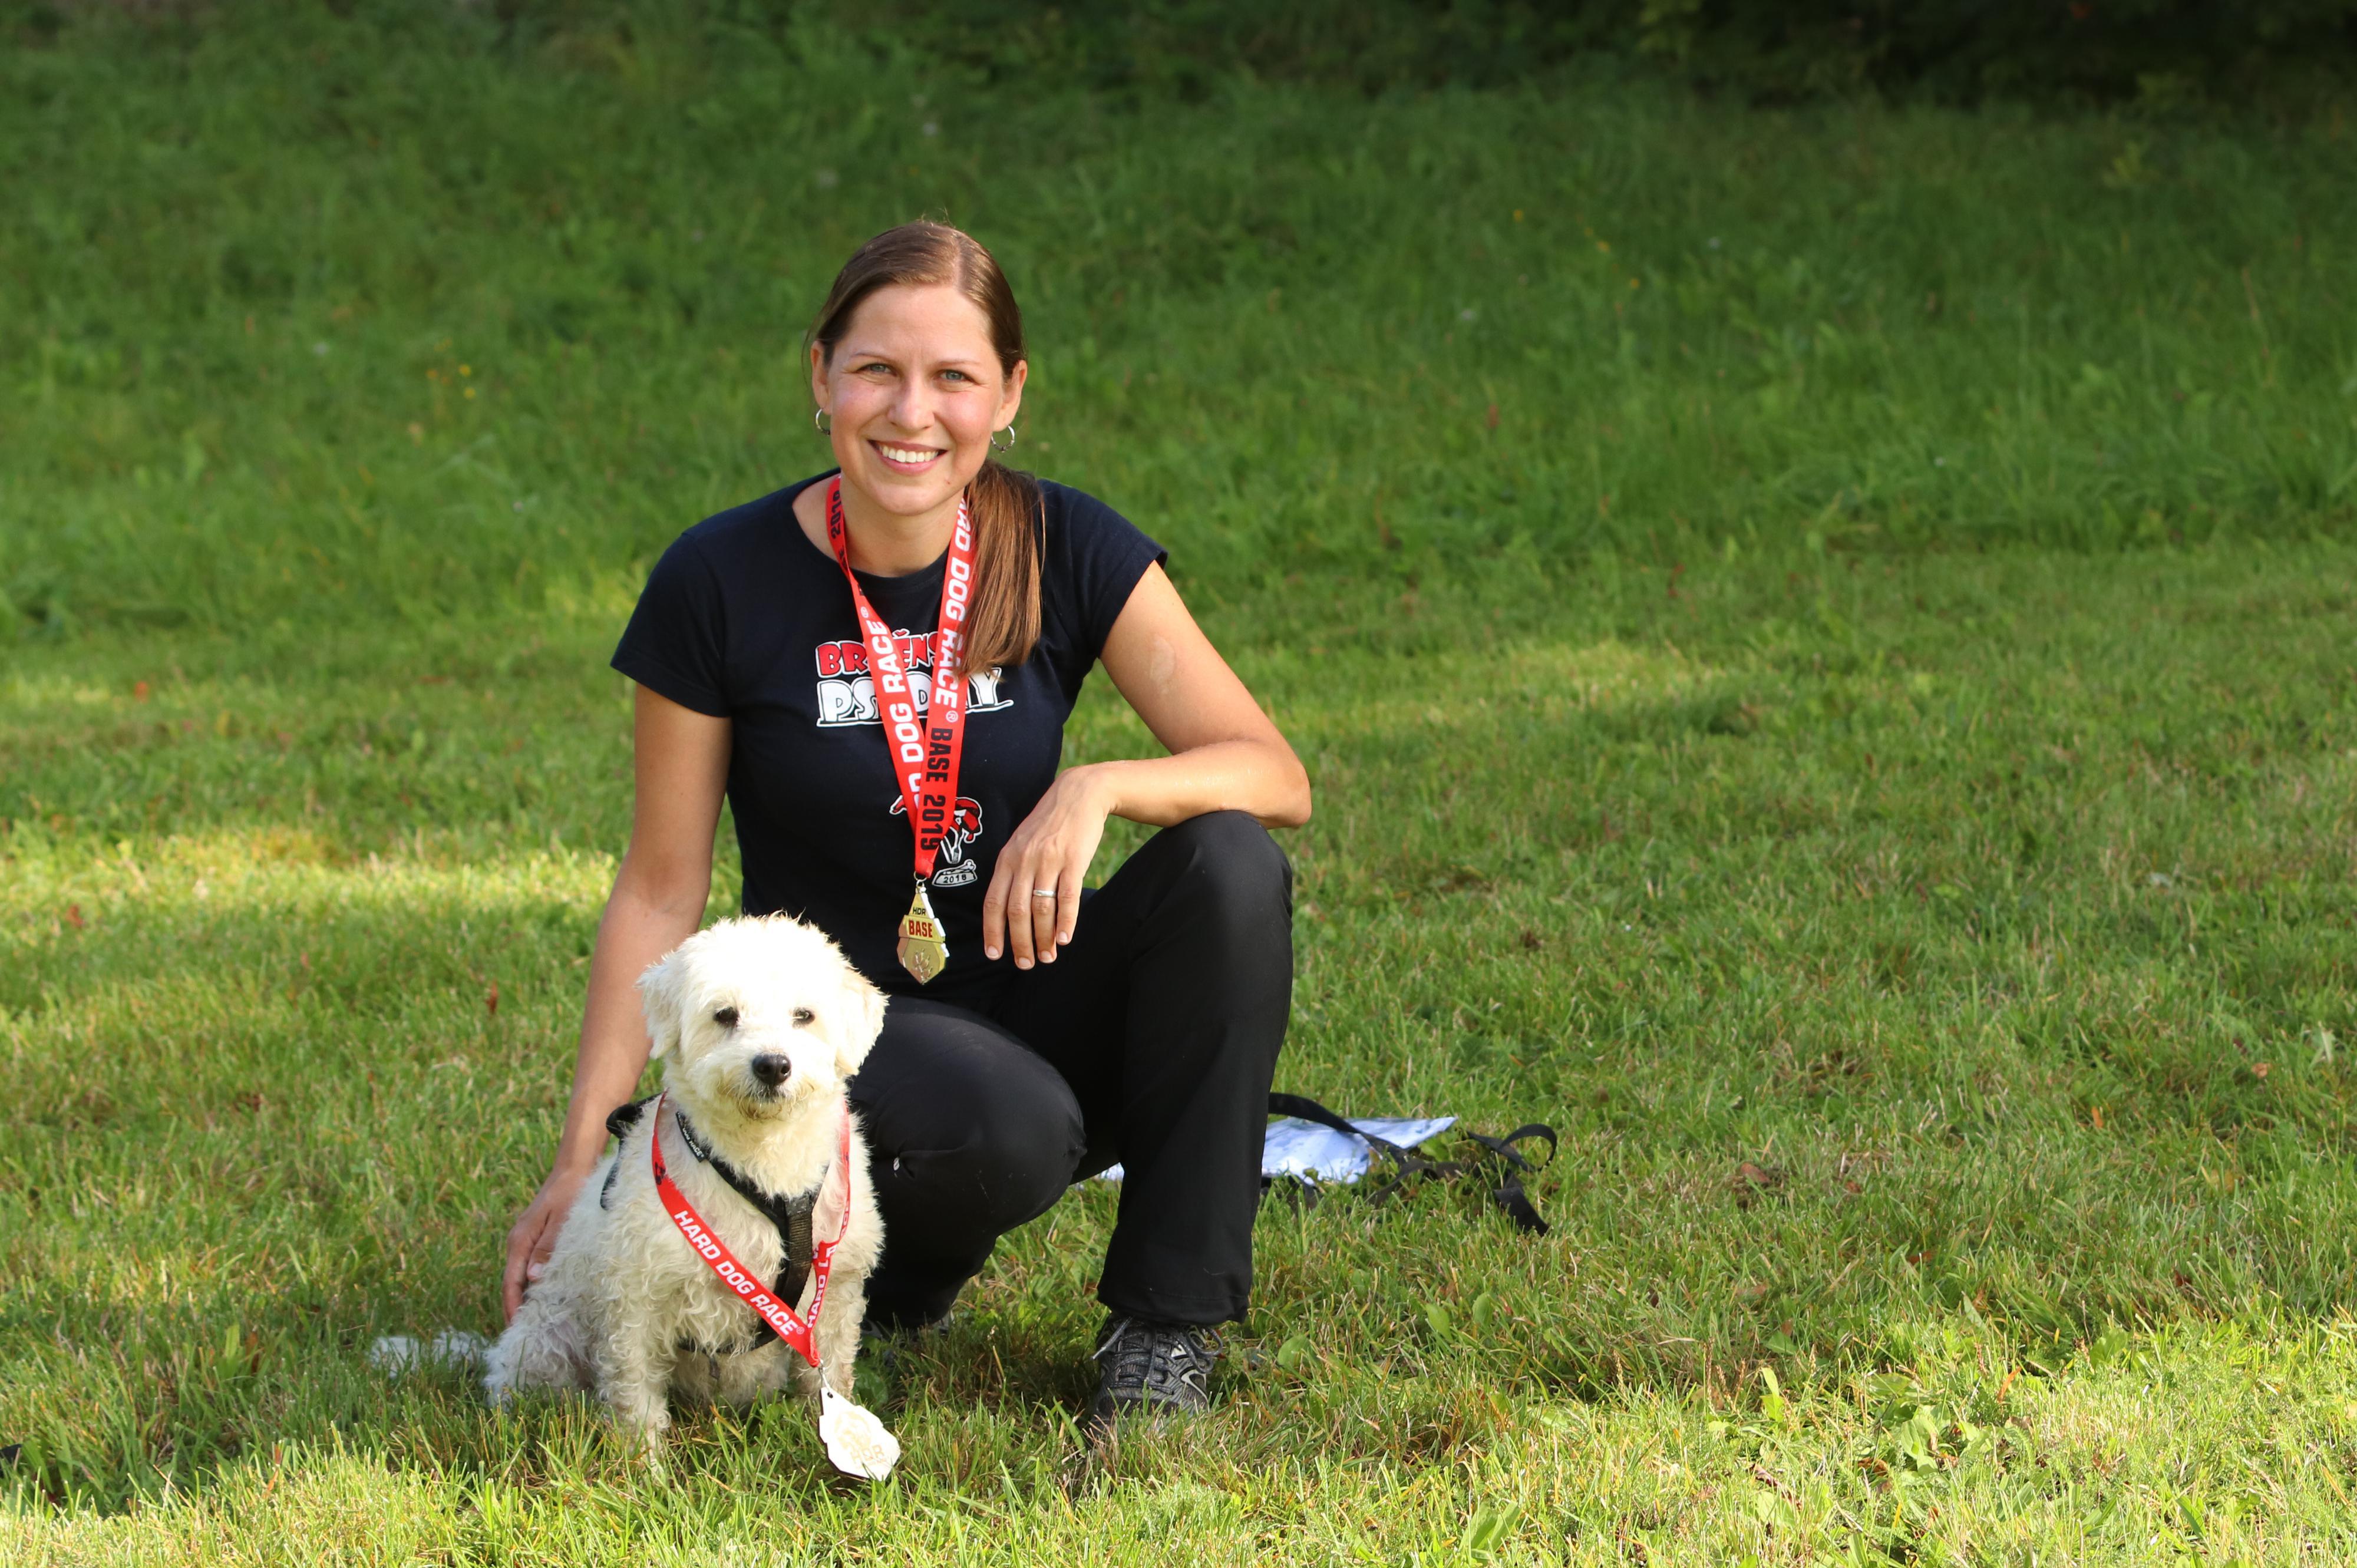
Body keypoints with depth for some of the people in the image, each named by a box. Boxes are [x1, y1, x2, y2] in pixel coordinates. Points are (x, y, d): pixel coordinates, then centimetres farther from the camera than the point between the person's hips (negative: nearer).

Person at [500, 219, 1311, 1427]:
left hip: (1034, 1004, 3)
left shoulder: (1068, 551, -5)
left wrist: (1096, 789, -31)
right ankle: (889, 1252, 1)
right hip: (841, 1029, -3)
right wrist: (580, 1159, -9)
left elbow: (1274, 776, -11)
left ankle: (1165, 1323, -14)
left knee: (1229, 864, -26)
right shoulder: (719, 586, -10)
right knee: (1011, 1129, -37)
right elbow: (660, 889, -5)